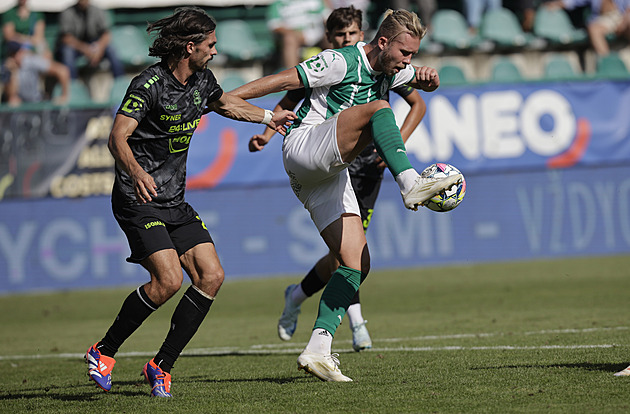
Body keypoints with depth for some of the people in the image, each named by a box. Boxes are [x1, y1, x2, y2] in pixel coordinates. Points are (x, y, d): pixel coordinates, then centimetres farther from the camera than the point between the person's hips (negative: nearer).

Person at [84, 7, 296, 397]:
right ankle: (104, 352, -4)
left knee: (211, 276, -5)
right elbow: (118, 138, -27)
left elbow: (224, 103, 30)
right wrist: (136, 173, -45)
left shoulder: (202, 80, 7)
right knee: (168, 280, -22)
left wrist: (269, 116, 38)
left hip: (175, 202, 8)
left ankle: (161, 365, 3)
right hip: (139, 200, -8)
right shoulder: (149, 85, -18)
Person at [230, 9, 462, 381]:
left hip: (331, 175, 8)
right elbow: (283, 81, -10)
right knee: (377, 109, -29)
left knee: (358, 264, -5)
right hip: (303, 147, -8)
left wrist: (429, 77, -2)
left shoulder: (390, 71, 13)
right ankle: (411, 185, -45)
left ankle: (318, 350, -10)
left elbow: (427, 83, 24)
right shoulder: (341, 62, -11)